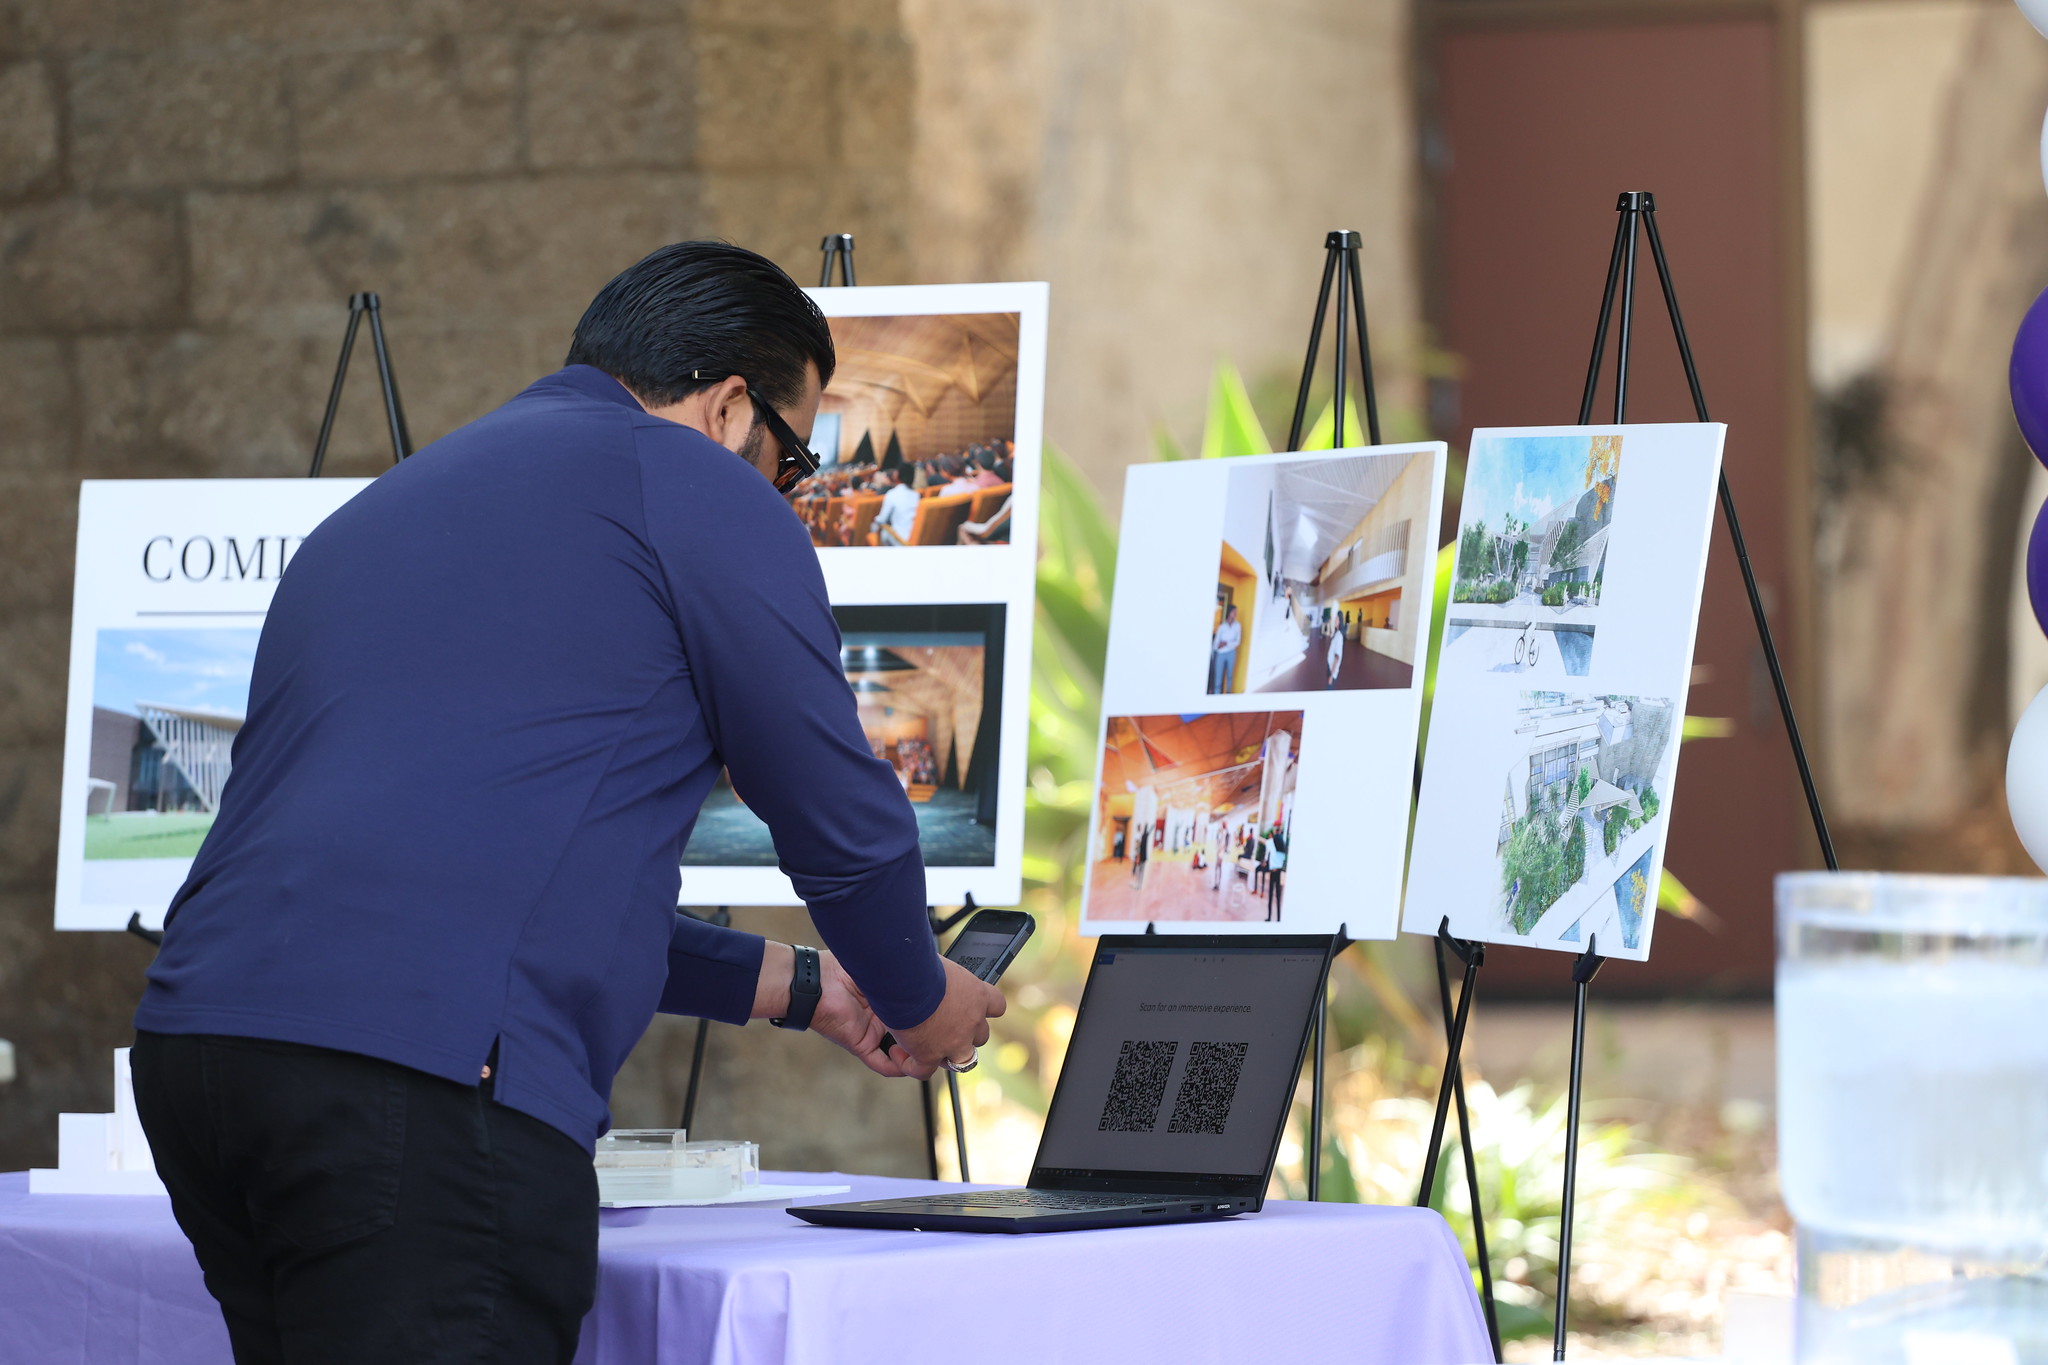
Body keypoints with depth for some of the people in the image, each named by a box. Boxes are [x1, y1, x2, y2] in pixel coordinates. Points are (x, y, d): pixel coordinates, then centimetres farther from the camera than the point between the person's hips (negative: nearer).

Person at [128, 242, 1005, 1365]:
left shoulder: (386, 508, 31)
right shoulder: (691, 484, 4)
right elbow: (841, 819, 9)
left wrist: (795, 987, 44)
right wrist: (920, 1004, 29)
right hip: (425, 1083, -9)